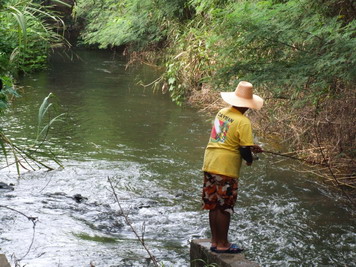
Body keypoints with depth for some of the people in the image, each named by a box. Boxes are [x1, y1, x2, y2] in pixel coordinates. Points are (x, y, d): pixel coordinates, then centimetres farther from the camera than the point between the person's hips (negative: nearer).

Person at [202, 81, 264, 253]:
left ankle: (215, 241, 25)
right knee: (224, 208, 3)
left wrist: (251, 147, 19)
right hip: (226, 168, -7)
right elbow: (244, 150, -16)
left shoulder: (222, 113, 8)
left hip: (209, 164, 7)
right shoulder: (243, 122, -15)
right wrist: (250, 160, 6)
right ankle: (222, 245, 12)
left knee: (213, 205, 15)